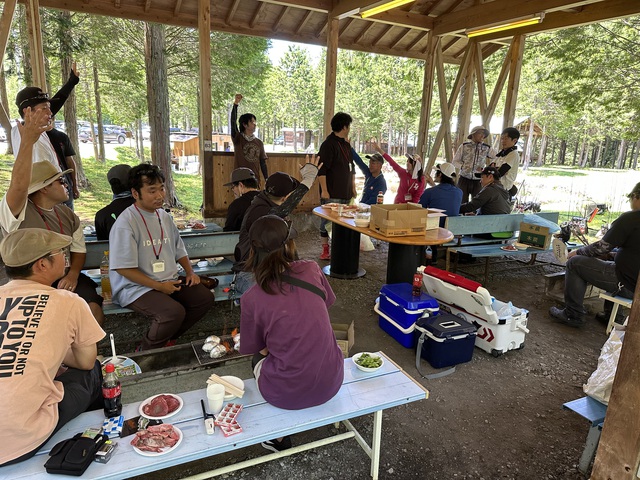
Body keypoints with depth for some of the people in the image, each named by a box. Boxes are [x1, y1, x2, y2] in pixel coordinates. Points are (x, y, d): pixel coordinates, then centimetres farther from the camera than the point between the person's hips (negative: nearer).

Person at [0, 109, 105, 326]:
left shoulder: (68, 214, 12)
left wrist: (73, 274, -10)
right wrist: (27, 142, -39)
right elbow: (18, 186, -28)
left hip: (65, 280, 4)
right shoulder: (18, 213, -7)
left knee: (94, 310, -21)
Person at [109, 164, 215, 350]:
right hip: (135, 288, -8)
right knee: (174, 312, -30)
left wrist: (189, 272, 5)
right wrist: (158, 286, -18)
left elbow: (179, 249, 21)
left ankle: (167, 339, 7)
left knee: (205, 297, -7)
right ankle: (146, 351, -1)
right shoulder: (126, 223, -15)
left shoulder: (164, 216, 10)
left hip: (169, 283, 8)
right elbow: (123, 268, -17)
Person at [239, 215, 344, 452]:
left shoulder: (252, 298, -17)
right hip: (331, 384, 3)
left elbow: (253, 348, -1)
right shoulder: (312, 270, -12)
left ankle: (278, 437, 35)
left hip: (287, 395, -2)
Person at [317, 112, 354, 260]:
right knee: (328, 222, -2)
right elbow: (321, 169, -16)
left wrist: (352, 188, 22)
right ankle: (325, 251, 7)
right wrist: (324, 191, -20)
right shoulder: (329, 144, -10)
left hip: (345, 193, 8)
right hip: (332, 194, -8)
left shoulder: (346, 144, 17)